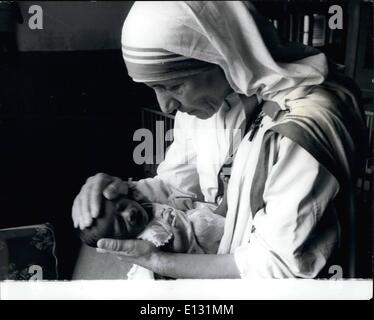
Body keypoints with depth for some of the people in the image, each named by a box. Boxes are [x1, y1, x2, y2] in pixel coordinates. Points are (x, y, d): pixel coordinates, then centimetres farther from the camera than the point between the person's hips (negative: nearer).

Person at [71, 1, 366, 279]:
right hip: (217, 247, 6)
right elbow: (179, 181, 4)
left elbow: (279, 264, -23)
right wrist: (123, 190, -16)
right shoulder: (205, 94, -7)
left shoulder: (303, 129, -30)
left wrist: (158, 262, -19)